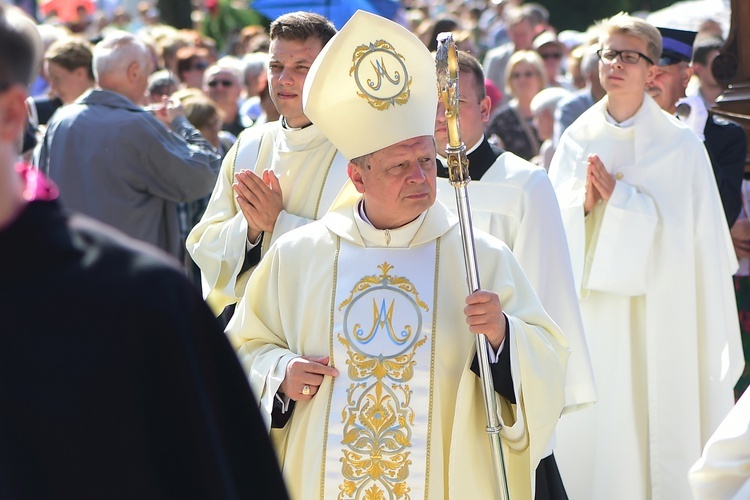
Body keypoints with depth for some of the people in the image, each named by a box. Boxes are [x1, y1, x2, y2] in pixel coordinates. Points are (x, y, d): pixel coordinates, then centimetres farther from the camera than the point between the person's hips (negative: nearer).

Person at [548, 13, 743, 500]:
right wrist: (584, 201, -13)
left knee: (652, 425, -1)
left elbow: (685, 229, -10)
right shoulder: (577, 140, 7)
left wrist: (617, 196, -15)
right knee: (591, 433, 3)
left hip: (655, 315, -3)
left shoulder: (680, 145, -4)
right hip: (589, 314, 3)